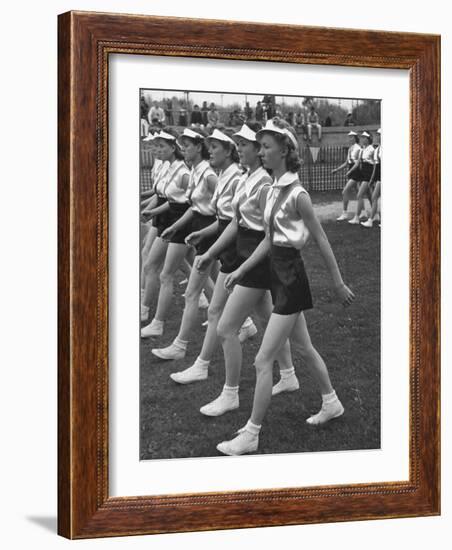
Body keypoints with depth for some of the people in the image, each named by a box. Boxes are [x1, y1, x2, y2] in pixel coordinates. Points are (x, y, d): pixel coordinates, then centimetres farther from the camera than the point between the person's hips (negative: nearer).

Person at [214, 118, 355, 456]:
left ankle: (251, 436, 1)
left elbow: (321, 240, -12)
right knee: (303, 348, 23)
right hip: (279, 275, 9)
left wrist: (338, 283, -7)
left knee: (263, 361, -6)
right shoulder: (275, 189, 7)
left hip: (292, 279, -9)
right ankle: (331, 403, 41)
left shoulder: (297, 195, -18)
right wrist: (241, 270, 12)